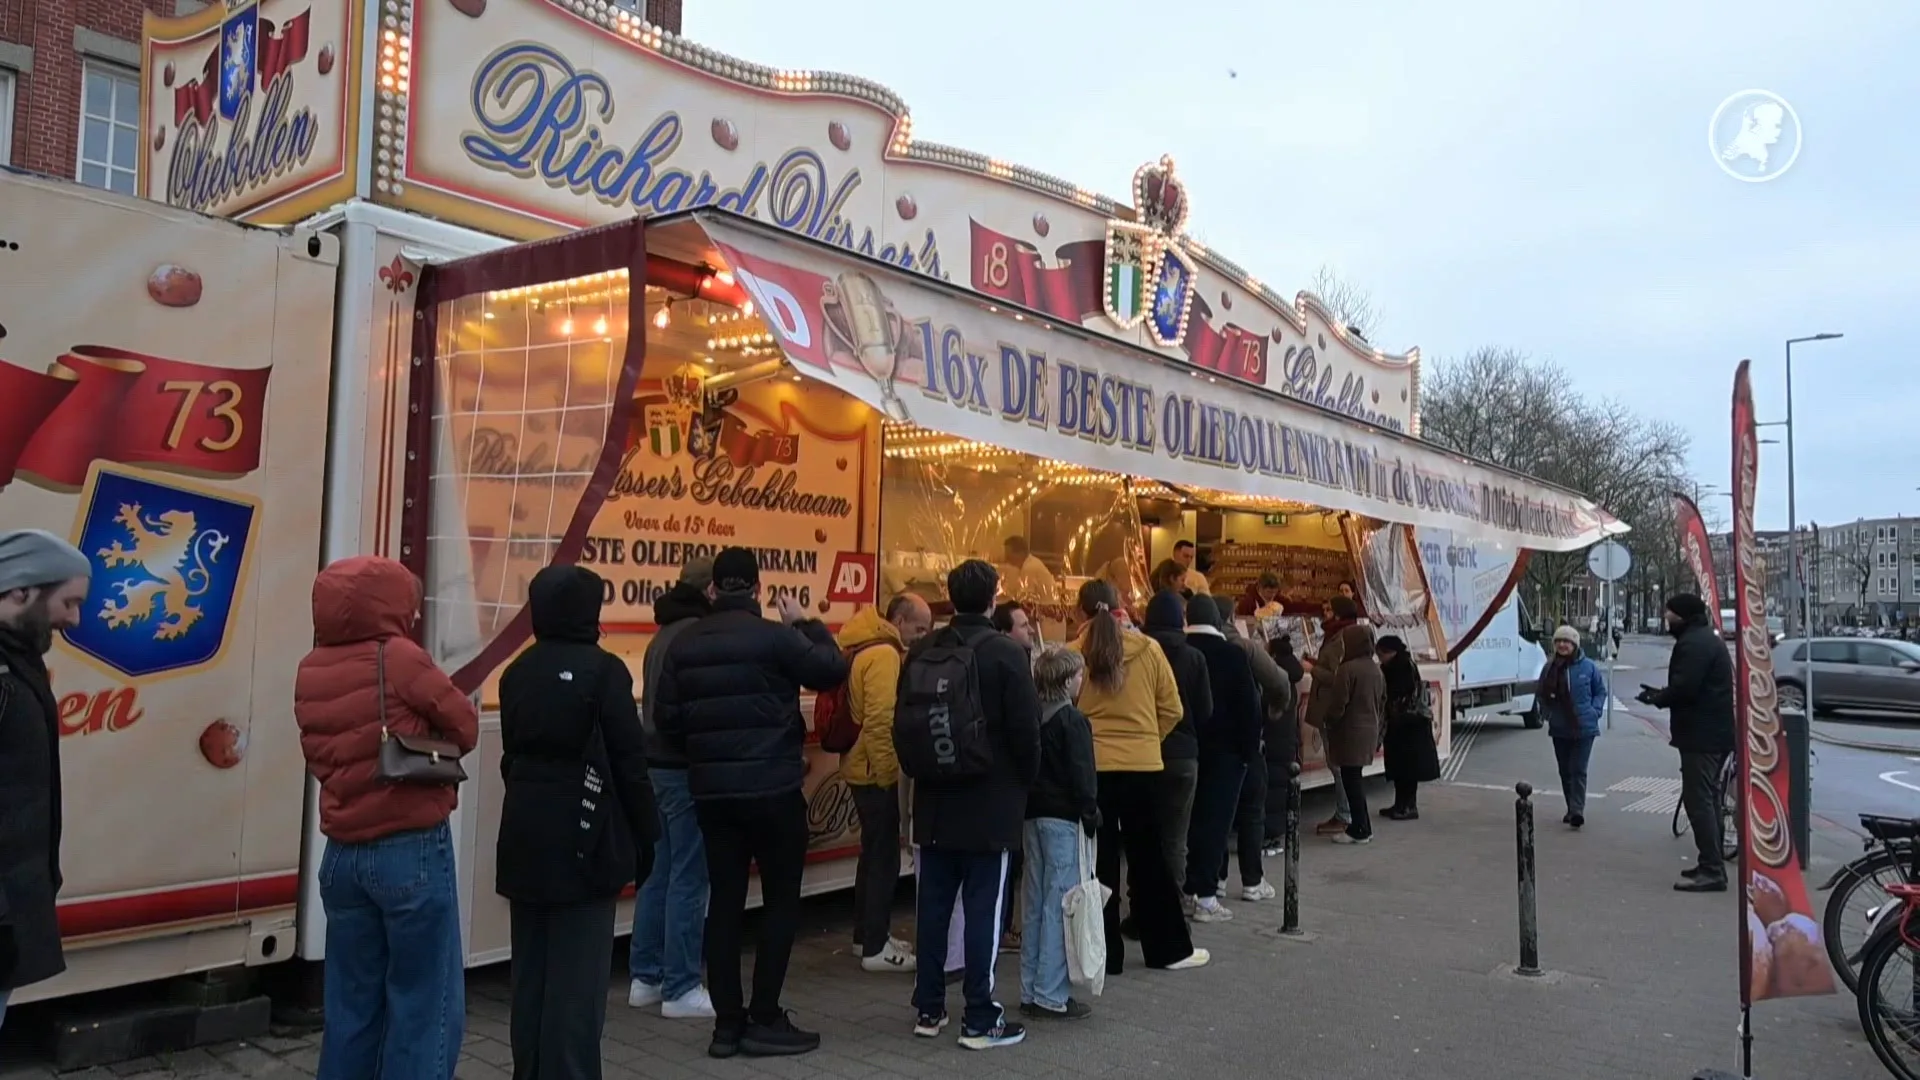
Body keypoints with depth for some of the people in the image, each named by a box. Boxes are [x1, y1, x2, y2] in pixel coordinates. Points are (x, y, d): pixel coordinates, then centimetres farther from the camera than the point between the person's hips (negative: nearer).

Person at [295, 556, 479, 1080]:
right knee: (424, 1000, 4)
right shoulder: (398, 658, -13)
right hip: (412, 850, -6)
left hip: (343, 853, 6)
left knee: (351, 1001, 16)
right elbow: (464, 727, -6)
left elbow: (320, 757, 9)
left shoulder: (310, 671, 4)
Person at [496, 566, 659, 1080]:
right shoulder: (603, 670, -12)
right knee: (576, 977, -2)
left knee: (531, 972, 14)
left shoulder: (517, 673, 9)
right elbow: (630, 762, -11)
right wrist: (644, 835, -3)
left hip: (525, 838, 7)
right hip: (584, 841, -7)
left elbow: (510, 756, 15)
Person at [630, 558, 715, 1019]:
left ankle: (645, 978, 21)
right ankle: (680, 989, 1)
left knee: (658, 874, 14)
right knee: (688, 879, -4)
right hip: (687, 768, -10)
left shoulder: (663, 635, 17)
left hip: (657, 764, 10)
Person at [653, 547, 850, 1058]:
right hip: (772, 788, -5)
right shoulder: (775, 636, -11)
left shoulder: (684, 644, 4)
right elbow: (833, 670, -2)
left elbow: (667, 718, 6)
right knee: (781, 901, 6)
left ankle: (727, 1022, 15)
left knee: (724, 900, 10)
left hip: (711, 790, 5)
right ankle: (764, 1020, 7)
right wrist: (806, 624, 10)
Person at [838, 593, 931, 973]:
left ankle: (868, 934, 28)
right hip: (876, 771, -10)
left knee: (874, 851, 18)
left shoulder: (865, 648, 13)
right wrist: (887, 774, -18)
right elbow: (880, 721, -25)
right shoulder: (883, 654, -18)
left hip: (862, 768, 10)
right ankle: (875, 948, 4)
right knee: (884, 856, -3)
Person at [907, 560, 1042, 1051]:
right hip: (990, 800, -5)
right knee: (983, 909, 1)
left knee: (933, 905, 12)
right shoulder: (1007, 653, -13)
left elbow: (903, 723, 7)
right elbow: (1025, 731, -13)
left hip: (935, 798, 5)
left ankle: (928, 1009, 20)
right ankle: (980, 1020, 6)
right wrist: (1025, 781, 4)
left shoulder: (922, 651, 3)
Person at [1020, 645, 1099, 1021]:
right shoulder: (1073, 720, -12)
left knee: (1035, 905, 12)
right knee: (1060, 906, -3)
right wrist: (1092, 817, -9)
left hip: (1033, 816, 8)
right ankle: (1051, 996, 0)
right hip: (1064, 819, -8)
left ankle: (1031, 991, 18)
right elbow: (1083, 776, -16)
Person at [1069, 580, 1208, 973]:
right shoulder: (1148, 649, -4)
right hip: (1142, 765, 1)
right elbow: (1171, 710, 2)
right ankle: (1169, 948, 22)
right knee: (1148, 859, 13)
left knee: (1099, 861, 8)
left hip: (1091, 767, -1)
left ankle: (1105, 953, 14)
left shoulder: (1072, 655, -9)